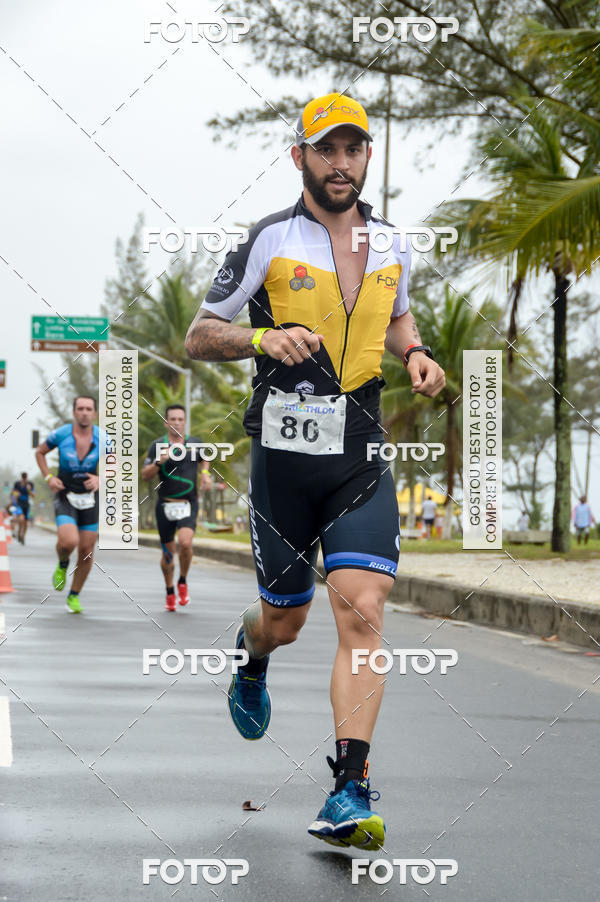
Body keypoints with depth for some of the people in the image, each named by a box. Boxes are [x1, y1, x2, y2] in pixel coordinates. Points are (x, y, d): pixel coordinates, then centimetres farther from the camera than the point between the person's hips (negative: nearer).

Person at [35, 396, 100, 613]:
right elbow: (40, 452, 9)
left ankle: (74, 596, 22)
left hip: (90, 499, 2)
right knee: (68, 542, -25)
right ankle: (62, 564, 12)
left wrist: (100, 480, -18)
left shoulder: (102, 438, -7)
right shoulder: (60, 434, -9)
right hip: (65, 497, -2)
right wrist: (48, 477, -5)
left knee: (86, 551, 2)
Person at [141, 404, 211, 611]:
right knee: (168, 552, 7)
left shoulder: (194, 443, 4)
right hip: (165, 505, 0)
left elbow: (203, 459, 26)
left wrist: (205, 474, 7)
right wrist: (159, 462, -23)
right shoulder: (158, 445, -3)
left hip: (188, 503, 0)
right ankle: (170, 592, 28)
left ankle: (183, 582, 3)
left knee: (185, 542, -22)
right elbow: (145, 475, -6)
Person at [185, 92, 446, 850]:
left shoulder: (391, 245, 10)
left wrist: (416, 353, 8)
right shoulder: (269, 242, -3)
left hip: (361, 460, 2)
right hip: (283, 453, -2)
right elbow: (198, 338, 1)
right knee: (284, 622, 10)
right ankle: (251, 658, 50)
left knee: (362, 611, -15)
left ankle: (349, 794, -14)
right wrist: (263, 338, -19)